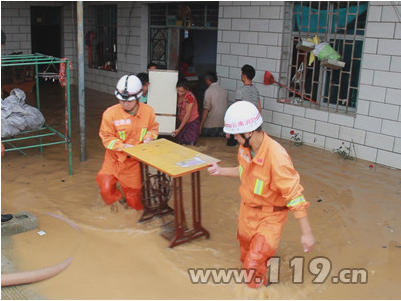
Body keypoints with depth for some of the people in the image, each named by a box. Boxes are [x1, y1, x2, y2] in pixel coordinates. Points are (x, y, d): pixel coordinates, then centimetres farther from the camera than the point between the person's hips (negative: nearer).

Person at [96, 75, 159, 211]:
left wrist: (148, 137, -13)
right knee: (106, 187, -9)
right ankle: (116, 199, 26)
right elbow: (106, 137, -11)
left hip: (136, 159, 1)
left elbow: (153, 128, 8)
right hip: (115, 158, -1)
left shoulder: (148, 111, -9)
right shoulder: (110, 113, -18)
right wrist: (122, 146, -24)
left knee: (133, 192, 12)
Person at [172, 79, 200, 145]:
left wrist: (179, 129, -20)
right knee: (179, 144, 2)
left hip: (192, 122, -6)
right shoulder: (178, 95, -2)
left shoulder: (190, 97, -20)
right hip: (181, 121, 6)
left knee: (190, 144, -10)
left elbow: (188, 114, -19)